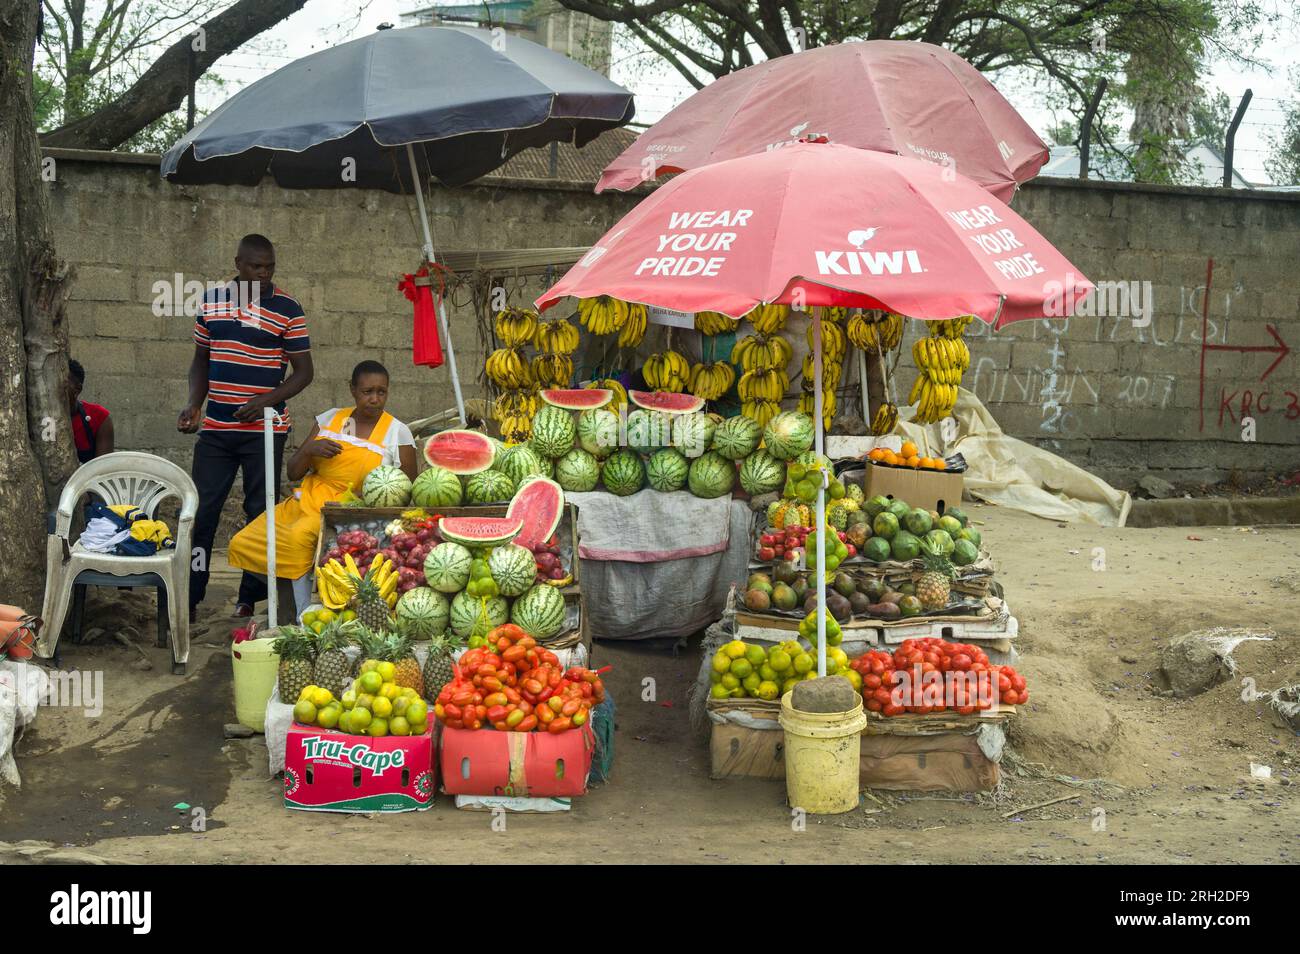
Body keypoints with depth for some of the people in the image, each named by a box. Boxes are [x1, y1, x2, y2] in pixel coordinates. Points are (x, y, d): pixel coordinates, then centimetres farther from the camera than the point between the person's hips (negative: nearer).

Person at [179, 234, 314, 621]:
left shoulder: (288, 310, -5)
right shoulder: (211, 301, 6)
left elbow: (303, 371, -3)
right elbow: (201, 359, 15)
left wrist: (266, 401, -17)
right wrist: (194, 404, -1)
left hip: (264, 429, -3)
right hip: (215, 428, 3)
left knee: (260, 512, 5)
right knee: (200, 512, 3)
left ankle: (250, 598, 16)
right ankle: (188, 598, 11)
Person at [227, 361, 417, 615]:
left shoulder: (397, 433, 0)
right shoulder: (330, 419, 11)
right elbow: (292, 473, 13)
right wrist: (310, 449, -8)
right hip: (307, 502, 6)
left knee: (299, 537, -35)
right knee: (241, 544, -10)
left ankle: (302, 615, -21)